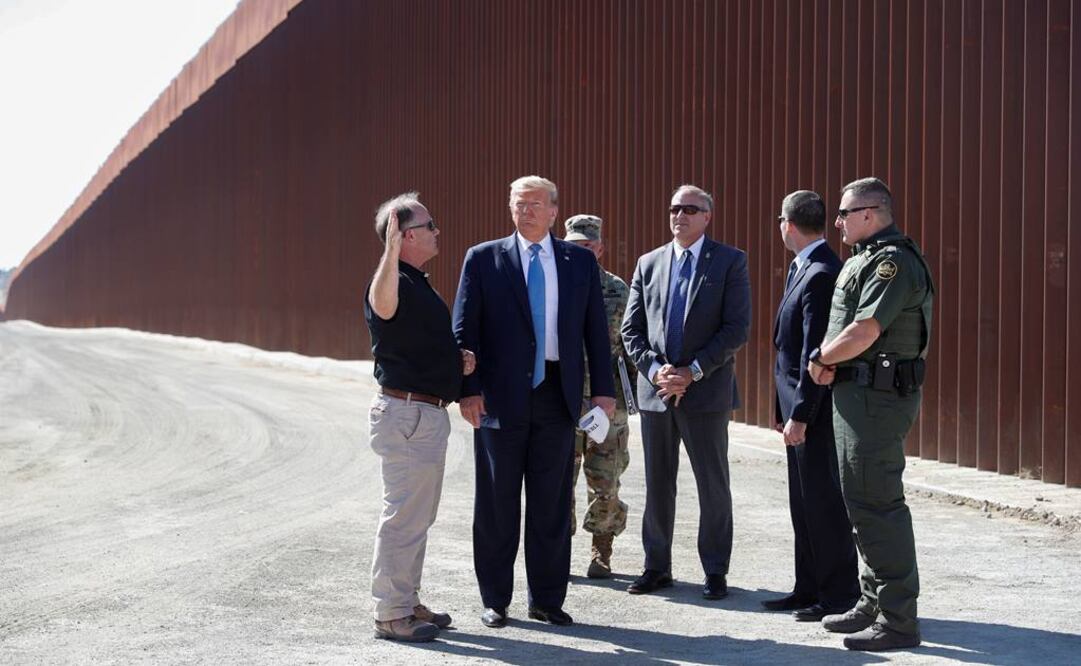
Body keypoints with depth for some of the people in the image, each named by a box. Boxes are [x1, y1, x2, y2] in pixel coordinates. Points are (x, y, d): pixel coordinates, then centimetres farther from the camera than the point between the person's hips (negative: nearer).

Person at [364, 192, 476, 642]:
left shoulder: (418, 284, 16)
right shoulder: (395, 282, -16)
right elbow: (382, 306, -43)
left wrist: (457, 361, 11)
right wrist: (390, 252, -57)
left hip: (427, 414, 10)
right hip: (406, 413, -10)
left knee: (419, 516, 17)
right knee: (403, 516, -5)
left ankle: (408, 603, 27)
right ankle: (391, 614, 1)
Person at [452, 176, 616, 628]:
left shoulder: (580, 261, 8)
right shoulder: (483, 259, 1)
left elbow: (595, 329, 8)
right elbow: (464, 330, -1)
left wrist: (603, 389, 2)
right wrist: (469, 390, -10)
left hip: (557, 396, 2)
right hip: (500, 397, -2)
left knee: (552, 505, 7)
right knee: (497, 504, 6)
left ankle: (547, 599, 17)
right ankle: (495, 600, 16)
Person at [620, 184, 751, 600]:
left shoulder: (730, 262, -1)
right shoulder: (648, 264, 10)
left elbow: (737, 328, -8)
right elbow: (631, 330, 9)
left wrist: (693, 372, -14)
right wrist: (654, 370, -8)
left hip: (706, 390, -4)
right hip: (654, 390, 4)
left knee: (713, 486, 2)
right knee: (657, 484, 10)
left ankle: (715, 572, 10)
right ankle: (657, 566, 19)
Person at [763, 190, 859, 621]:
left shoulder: (821, 274, -18)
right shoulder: (801, 268, 14)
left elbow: (816, 352, -22)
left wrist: (800, 416, -21)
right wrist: (785, 409, 17)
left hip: (816, 409, -10)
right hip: (800, 407, 10)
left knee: (824, 502, -3)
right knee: (804, 502, 15)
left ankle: (839, 595, 5)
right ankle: (809, 589, 23)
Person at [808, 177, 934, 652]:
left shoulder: (893, 261, -15)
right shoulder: (865, 259, 17)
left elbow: (863, 333, -22)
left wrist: (820, 359, -6)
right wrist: (829, 362, -1)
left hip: (877, 397, -11)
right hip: (857, 393, 11)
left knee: (877, 503, -10)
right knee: (861, 501, 17)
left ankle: (897, 621, -7)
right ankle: (873, 603, 27)